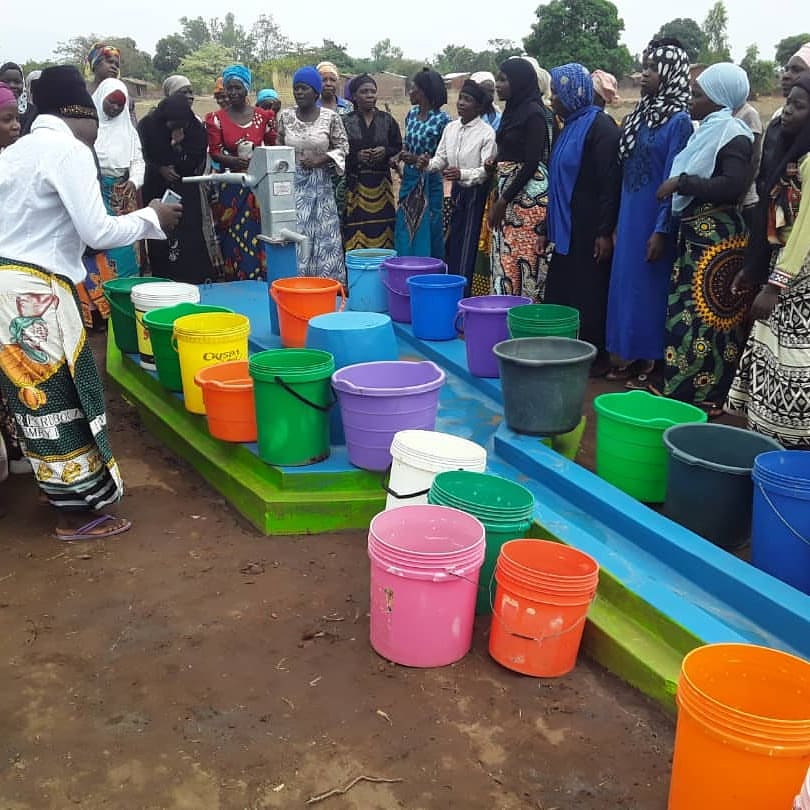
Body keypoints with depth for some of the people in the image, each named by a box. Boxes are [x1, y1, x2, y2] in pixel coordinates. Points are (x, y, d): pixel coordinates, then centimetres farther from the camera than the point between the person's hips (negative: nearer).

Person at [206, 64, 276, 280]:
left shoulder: (263, 116, 5)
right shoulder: (217, 119, 3)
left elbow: (272, 147, 9)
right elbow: (214, 151, -3)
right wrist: (234, 161, -22)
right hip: (230, 187, 0)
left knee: (258, 235, -1)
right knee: (233, 238, 0)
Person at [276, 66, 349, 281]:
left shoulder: (331, 117, -2)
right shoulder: (285, 116, 5)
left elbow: (343, 148, 1)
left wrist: (322, 158, -14)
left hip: (321, 186, -1)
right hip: (292, 184, 1)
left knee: (324, 237, 1)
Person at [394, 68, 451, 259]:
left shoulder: (442, 119, -12)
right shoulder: (411, 114, 6)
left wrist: (418, 159, -20)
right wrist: (398, 156, -3)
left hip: (429, 182, -6)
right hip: (409, 179, 6)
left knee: (427, 232, 0)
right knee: (404, 229, 9)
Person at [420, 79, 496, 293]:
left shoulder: (487, 133, -13)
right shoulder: (450, 128, 6)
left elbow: (487, 170, -17)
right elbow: (441, 158, 9)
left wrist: (462, 174, -33)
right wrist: (428, 165, -13)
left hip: (476, 193, -6)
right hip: (457, 190, 6)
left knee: (468, 245, -4)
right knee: (453, 241, 11)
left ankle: (463, 294, 2)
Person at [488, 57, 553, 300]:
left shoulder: (534, 113, -11)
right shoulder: (512, 111, 14)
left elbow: (532, 163, -16)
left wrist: (504, 200, -15)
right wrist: (497, 199, 13)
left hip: (528, 196, -9)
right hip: (508, 195, 9)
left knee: (525, 260, -6)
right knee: (504, 261, 9)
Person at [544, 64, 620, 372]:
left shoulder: (600, 127, -12)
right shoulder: (570, 126, 14)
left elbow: (610, 182, -18)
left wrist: (605, 232, -21)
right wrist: (551, 226, 18)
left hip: (588, 229, -9)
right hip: (567, 227, 9)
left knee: (589, 293, -1)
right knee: (560, 289, 11)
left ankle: (596, 357, 9)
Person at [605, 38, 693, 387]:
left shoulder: (679, 120, -12)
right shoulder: (642, 113, 10)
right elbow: (625, 171, 12)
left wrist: (661, 230, -18)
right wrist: (618, 221, 12)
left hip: (653, 219, -7)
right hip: (629, 216, 8)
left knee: (650, 286, 0)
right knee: (626, 282, 12)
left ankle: (651, 361, 11)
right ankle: (630, 356, 23)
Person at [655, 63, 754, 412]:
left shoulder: (733, 135, -10)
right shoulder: (708, 130, 15)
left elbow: (733, 185, -23)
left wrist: (682, 182, -18)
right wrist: (680, 184, 5)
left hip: (717, 236, -9)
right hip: (694, 233, 9)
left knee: (707, 314, -5)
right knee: (685, 312, 10)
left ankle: (706, 396, 3)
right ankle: (681, 388, 18)